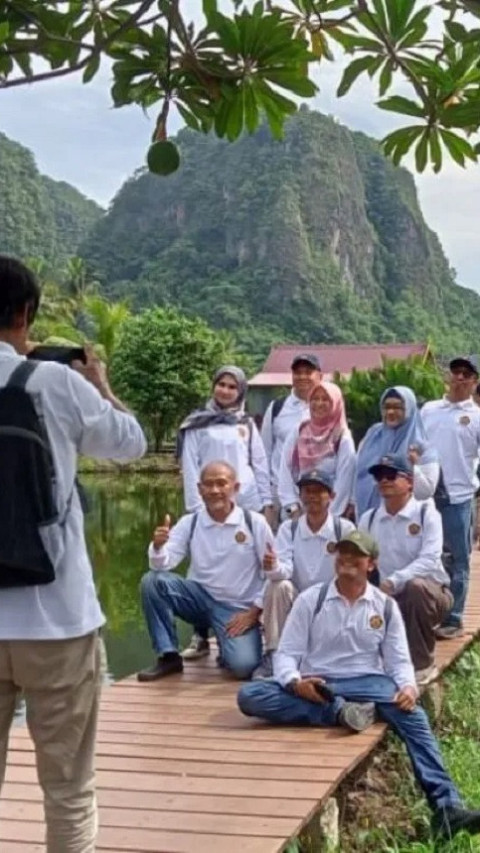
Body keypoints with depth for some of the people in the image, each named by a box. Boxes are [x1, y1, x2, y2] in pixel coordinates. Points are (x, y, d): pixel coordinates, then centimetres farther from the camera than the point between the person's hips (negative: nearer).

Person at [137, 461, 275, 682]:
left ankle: (226, 640, 13)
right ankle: (168, 656, -7)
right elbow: (161, 566, -10)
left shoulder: (255, 523, -7)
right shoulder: (190, 523, -2)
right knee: (153, 581, -21)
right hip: (200, 598, 3)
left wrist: (253, 611, -10)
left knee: (243, 666, -26)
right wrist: (158, 546, -32)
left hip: (237, 609, -2)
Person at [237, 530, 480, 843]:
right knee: (249, 696, -27)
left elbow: (399, 660, 7)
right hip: (316, 685, 0)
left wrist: (409, 686, -17)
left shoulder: (386, 606, 7)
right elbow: (286, 652, 1)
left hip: (367, 683, 0)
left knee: (413, 715, -33)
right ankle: (339, 712, -34)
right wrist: (295, 682, -21)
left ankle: (447, 808, -37)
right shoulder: (310, 600, 3)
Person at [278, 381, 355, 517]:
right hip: (298, 513, 3)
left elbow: (344, 483, -5)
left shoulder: (343, 439, -3)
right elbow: (286, 471, 4)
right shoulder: (298, 432, 6)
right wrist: (293, 507, -3)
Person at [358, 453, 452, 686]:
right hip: (389, 599, 4)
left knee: (416, 586, -39)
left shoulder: (426, 513, -9)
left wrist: (393, 581, -34)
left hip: (430, 594, -4)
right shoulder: (368, 519, 6)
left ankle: (422, 665, -21)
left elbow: (429, 560, -23)